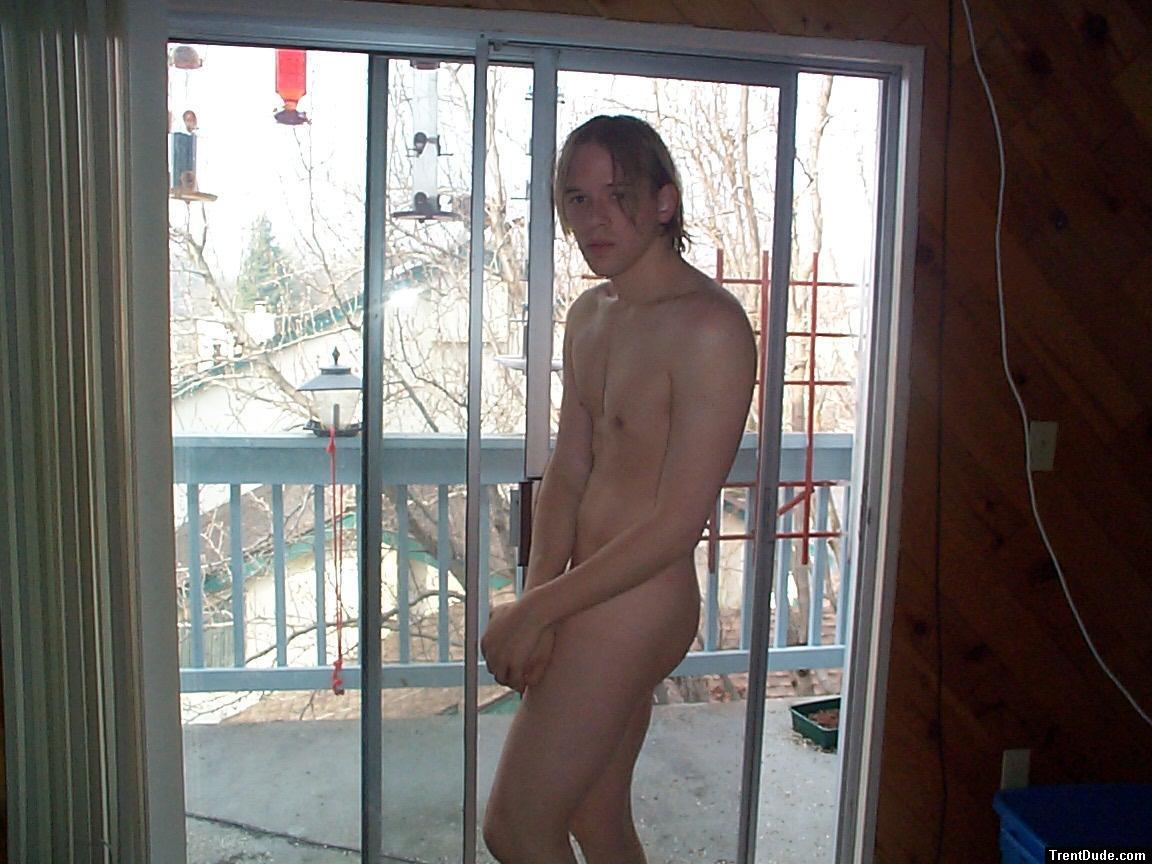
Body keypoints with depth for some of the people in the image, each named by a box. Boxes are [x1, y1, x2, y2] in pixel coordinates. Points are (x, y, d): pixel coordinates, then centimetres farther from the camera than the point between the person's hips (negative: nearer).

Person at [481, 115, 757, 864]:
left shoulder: (709, 327, -20)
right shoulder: (589, 316, 8)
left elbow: (679, 523, -22)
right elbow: (568, 472, 6)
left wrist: (538, 608, -17)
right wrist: (537, 593, -7)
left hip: (636, 604, -8)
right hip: (589, 594, 8)